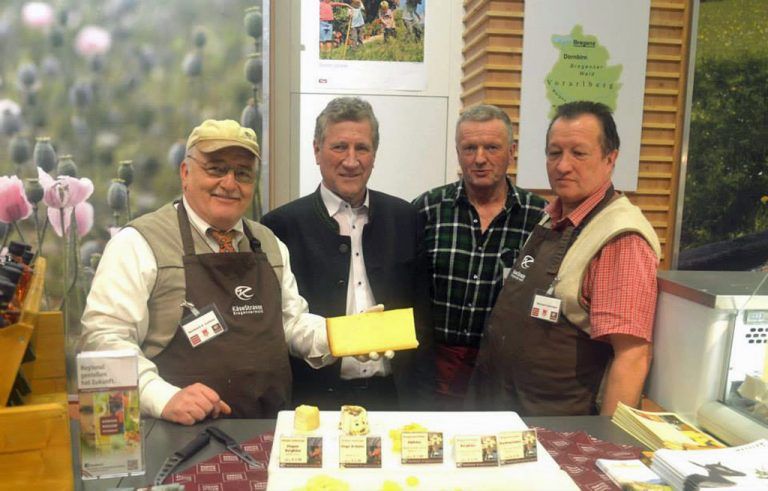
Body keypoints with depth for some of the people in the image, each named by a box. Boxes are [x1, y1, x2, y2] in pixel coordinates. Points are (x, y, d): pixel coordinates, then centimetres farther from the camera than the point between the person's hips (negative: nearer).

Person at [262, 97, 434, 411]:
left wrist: (421, 398, 3)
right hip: (316, 399, -2)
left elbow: (421, 314, 6)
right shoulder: (282, 225, -6)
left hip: (393, 396, 3)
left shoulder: (405, 218, 3)